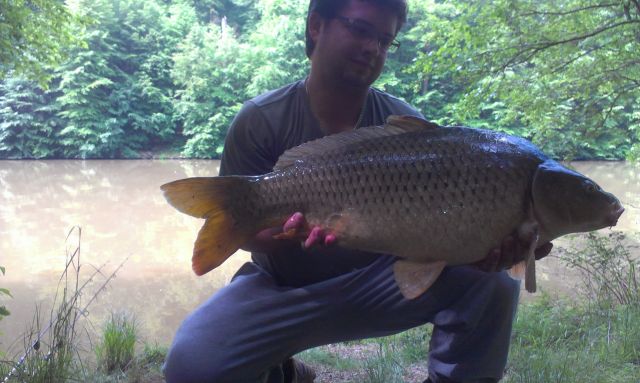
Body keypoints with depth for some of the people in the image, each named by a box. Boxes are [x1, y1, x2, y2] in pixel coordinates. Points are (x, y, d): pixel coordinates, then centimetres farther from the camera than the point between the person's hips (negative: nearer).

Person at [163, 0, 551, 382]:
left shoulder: (405, 124, -6)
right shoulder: (262, 120, -11)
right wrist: (286, 232, -33)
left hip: (378, 284, 1)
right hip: (282, 287, 0)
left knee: (490, 285, -20)